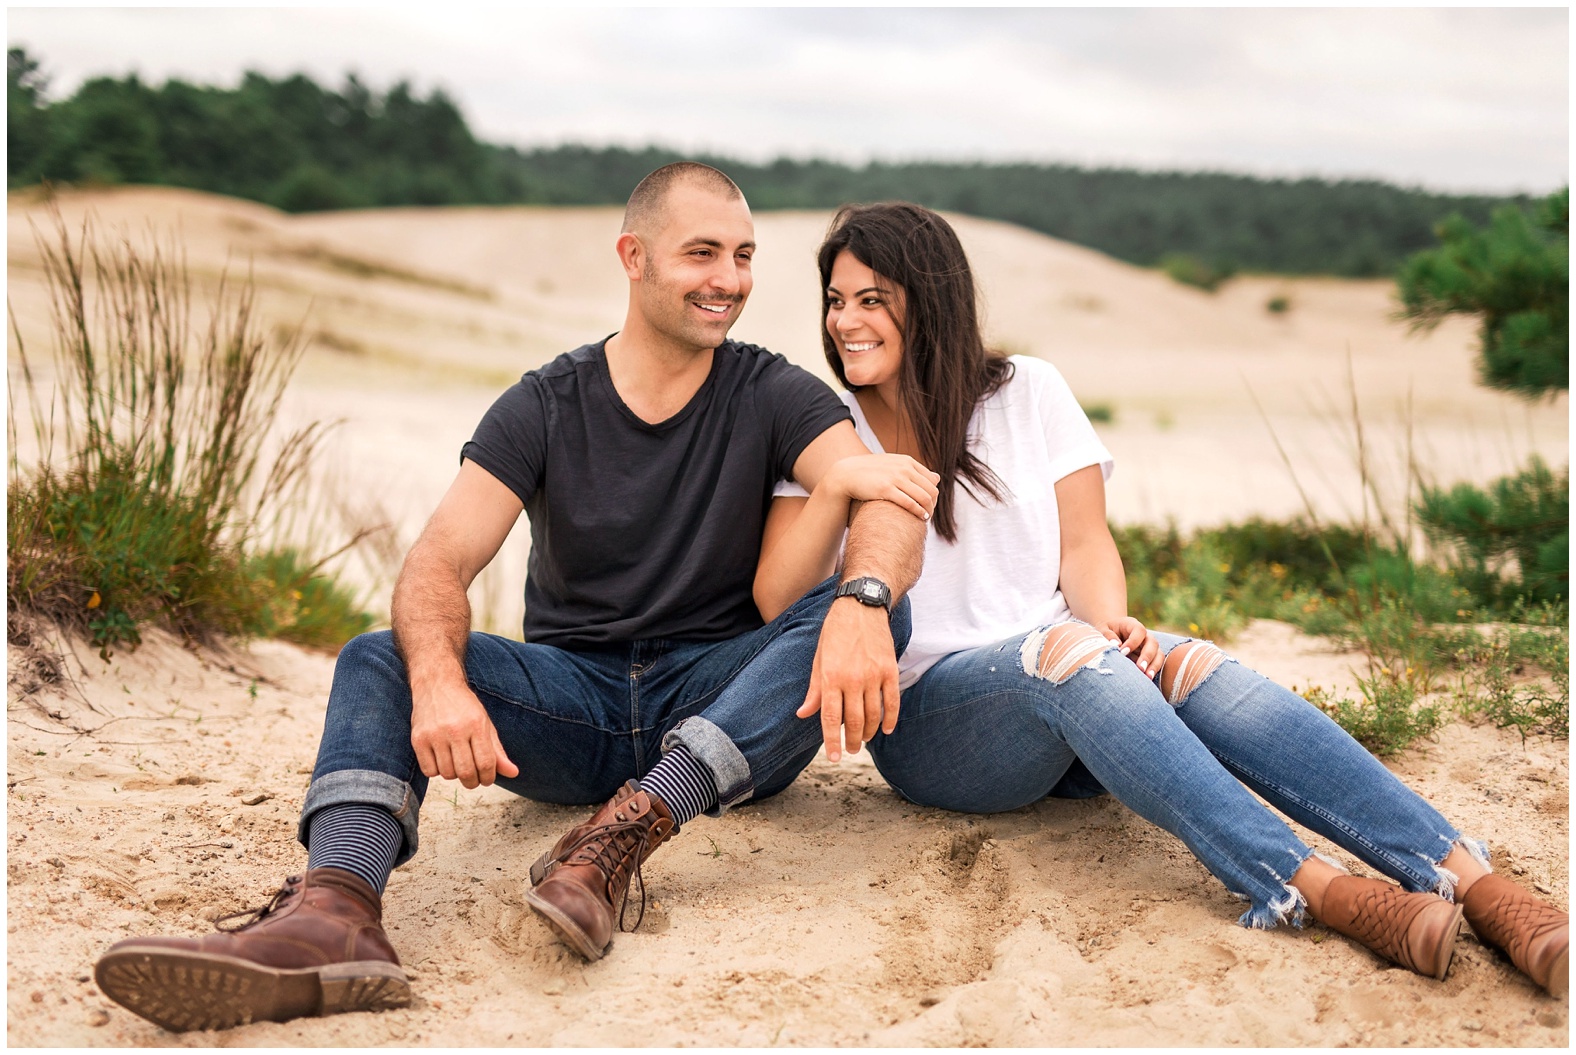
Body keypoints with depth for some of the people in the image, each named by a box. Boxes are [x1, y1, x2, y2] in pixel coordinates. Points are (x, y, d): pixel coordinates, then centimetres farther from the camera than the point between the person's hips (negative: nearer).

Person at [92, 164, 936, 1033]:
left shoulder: (773, 397, 1)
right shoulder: (545, 407, 2)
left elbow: (892, 505, -17)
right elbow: (441, 560, -12)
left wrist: (861, 602, -42)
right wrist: (438, 681, -35)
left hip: (725, 711, -1)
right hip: (575, 696, 1)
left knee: (877, 615, -28)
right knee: (381, 658, -21)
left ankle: (628, 829, -41)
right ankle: (336, 910, -48)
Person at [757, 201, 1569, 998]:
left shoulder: (1027, 393, 10)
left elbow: (1085, 543, 3)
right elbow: (777, 603, -5)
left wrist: (1111, 619, -19)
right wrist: (837, 484, -20)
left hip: (1066, 709, 2)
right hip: (924, 717, -2)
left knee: (1185, 665, -30)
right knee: (1065, 650, -34)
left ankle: (1479, 888, -44)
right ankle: (1325, 894, -48)